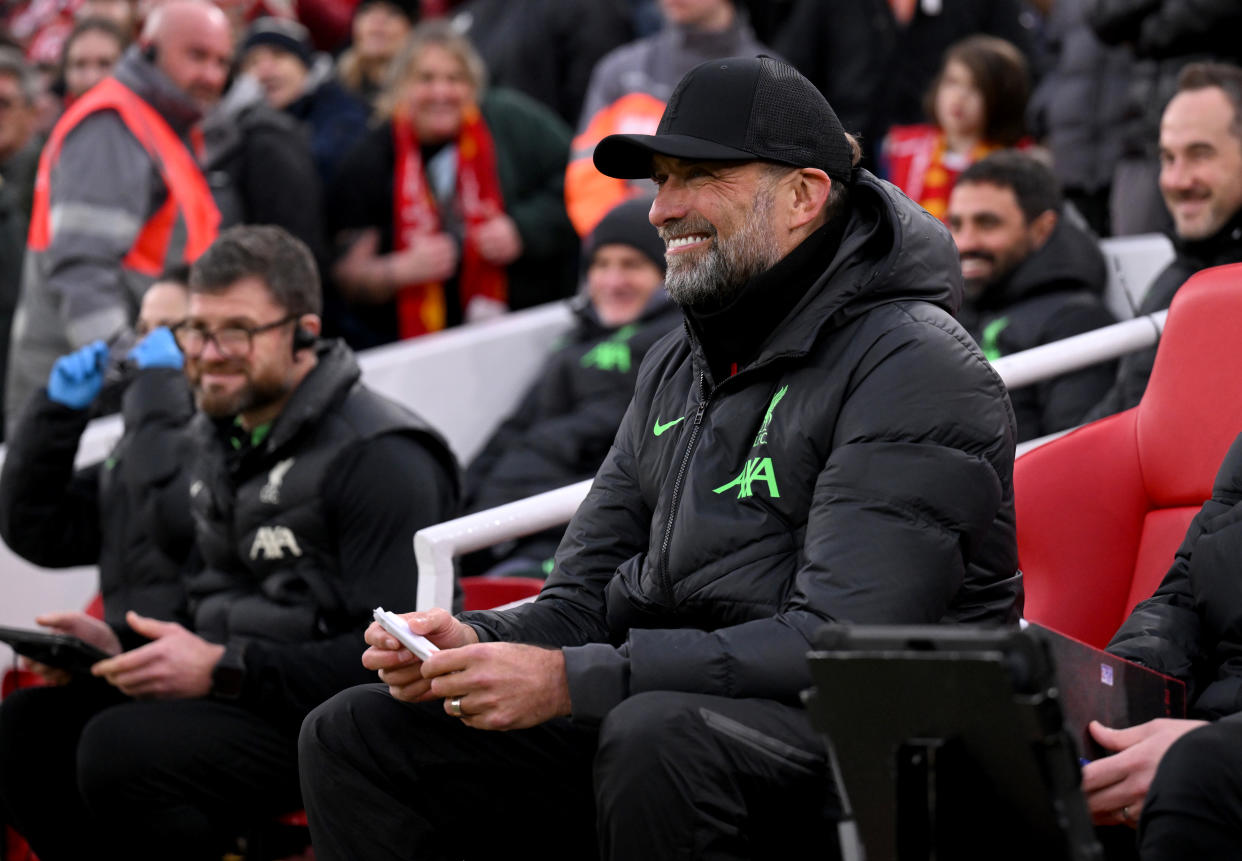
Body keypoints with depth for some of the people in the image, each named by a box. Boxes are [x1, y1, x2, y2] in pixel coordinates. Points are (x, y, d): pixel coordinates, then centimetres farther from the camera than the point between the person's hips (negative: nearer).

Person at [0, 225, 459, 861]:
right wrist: (124, 656, 4)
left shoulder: (379, 458, -12)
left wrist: (223, 669, -21)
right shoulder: (221, 440, 17)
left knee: (120, 750, -29)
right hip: (222, 694, 9)